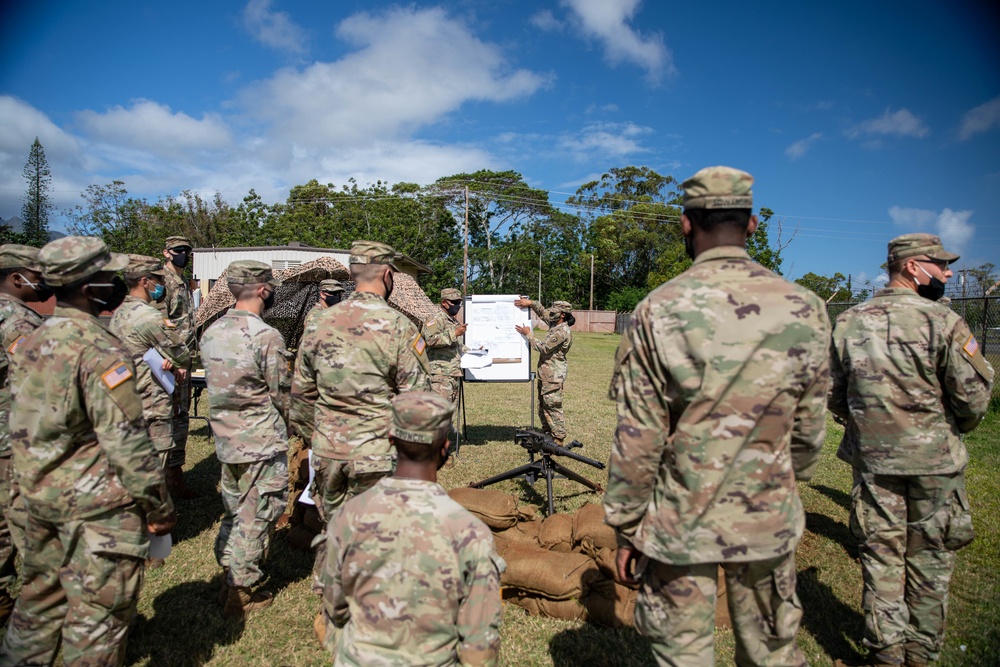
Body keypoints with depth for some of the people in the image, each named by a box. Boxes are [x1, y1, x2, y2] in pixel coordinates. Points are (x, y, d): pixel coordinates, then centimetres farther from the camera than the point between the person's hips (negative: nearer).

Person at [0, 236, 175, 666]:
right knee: (98, 612, 5)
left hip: (39, 497, 9)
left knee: (42, 593, 25)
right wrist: (160, 508, -14)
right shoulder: (99, 350, -22)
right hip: (96, 506, -9)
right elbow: (126, 443, -23)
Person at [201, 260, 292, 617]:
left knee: (233, 509, 21)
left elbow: (216, 384, 9)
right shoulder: (267, 336, -20)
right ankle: (241, 594, 17)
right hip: (262, 442, -7)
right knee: (255, 516, 6)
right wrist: (287, 425, 6)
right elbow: (282, 396, -13)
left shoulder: (211, 332, 2)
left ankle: (229, 577, 32)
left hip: (226, 438, 7)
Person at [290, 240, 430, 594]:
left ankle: (325, 592, 39)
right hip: (378, 453, -5)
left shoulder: (320, 323, 2)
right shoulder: (397, 326, -13)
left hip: (327, 449, 5)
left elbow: (301, 393, 10)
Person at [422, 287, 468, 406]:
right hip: (441, 374, -10)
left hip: (454, 374, 10)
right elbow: (431, 339, -23)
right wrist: (454, 333, -21)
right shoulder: (437, 319, -7)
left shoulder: (454, 322, 24)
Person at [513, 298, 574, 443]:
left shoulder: (562, 332, -21)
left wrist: (528, 334, -9)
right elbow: (542, 312, 23)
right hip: (545, 372, 10)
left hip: (553, 375, -10)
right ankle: (547, 434, 28)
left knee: (553, 407, -5)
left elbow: (543, 348, -19)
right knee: (543, 406, 18)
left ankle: (558, 440, 2)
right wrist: (531, 303, 7)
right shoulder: (555, 324, 8)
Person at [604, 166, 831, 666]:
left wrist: (625, 527, -1)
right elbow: (809, 429, 4)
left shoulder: (659, 310, -14)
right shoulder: (805, 309, -4)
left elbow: (637, 438, -13)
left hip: (679, 525, -3)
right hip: (768, 522, 3)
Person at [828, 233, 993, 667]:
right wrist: (951, 430, 10)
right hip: (934, 462, -2)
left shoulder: (847, 323, -1)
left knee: (881, 557, 13)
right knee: (929, 562, 14)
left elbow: (832, 397, 3)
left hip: (871, 461, 3)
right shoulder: (943, 322, -13)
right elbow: (974, 399, -10)